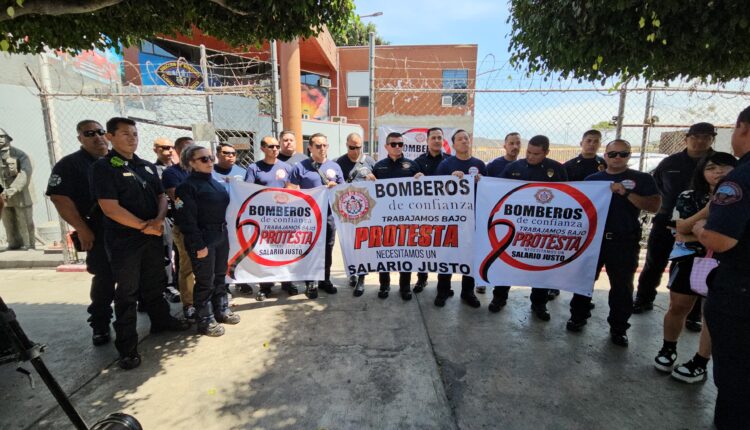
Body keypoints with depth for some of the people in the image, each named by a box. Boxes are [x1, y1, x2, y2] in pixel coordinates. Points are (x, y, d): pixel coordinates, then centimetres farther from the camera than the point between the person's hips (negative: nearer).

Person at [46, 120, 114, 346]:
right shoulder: (70, 164, -3)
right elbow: (60, 199, -10)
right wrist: (83, 231, -14)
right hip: (100, 235, -4)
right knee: (104, 280, 4)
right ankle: (100, 325, 21)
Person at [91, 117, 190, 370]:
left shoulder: (147, 166, 11)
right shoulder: (103, 167, -9)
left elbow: (161, 196, 10)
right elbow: (110, 207, -18)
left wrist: (159, 220, -9)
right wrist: (143, 226, -15)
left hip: (152, 236, 6)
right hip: (123, 241, -6)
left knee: (154, 283, 18)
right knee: (127, 292, 3)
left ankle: (161, 320, 37)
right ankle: (127, 347, 14)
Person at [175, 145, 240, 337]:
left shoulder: (216, 183, 12)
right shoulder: (187, 186, -12)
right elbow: (187, 219, -17)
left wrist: (225, 234, 12)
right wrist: (198, 245, -19)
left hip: (221, 235, 7)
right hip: (203, 239, -7)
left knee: (220, 276, 17)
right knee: (205, 281, 3)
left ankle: (222, 310, 32)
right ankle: (205, 320, 17)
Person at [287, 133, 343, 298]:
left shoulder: (335, 166, 9)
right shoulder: (300, 167, -3)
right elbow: (291, 191, -4)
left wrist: (335, 187, -8)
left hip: (329, 214, 4)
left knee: (328, 249, 12)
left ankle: (325, 280, 28)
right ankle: (310, 283, 19)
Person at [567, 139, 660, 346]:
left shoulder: (642, 179, 3)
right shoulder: (592, 179, 10)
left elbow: (654, 206, -7)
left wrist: (626, 193, -17)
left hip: (624, 242, -1)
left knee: (622, 286, 8)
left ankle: (618, 328, 23)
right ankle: (578, 317, 23)